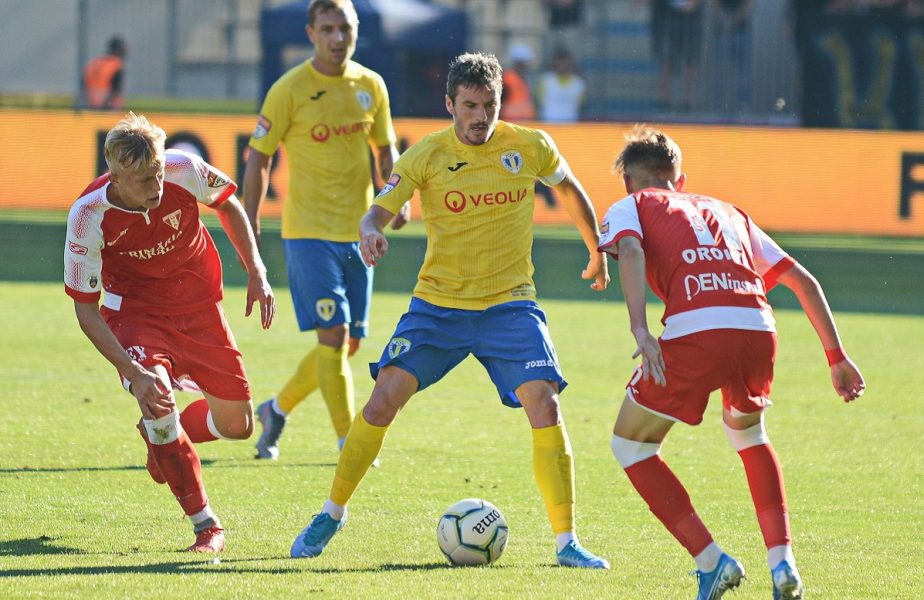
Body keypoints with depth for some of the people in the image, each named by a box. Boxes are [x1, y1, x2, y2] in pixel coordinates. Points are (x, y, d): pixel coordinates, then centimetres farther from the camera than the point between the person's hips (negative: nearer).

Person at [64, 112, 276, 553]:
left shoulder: (184, 171, -23)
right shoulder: (88, 215, -28)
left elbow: (227, 205, 3)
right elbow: (85, 311, -20)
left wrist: (256, 274, -2)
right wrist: (135, 373, -30)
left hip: (198, 304, 3)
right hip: (135, 310, -3)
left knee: (236, 424, 4)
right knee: (155, 396, -30)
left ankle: (162, 432, 39)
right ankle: (206, 528, -16)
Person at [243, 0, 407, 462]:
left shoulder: (370, 86, 7)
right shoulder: (290, 90, -7)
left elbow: (385, 148, 19)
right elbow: (259, 158, -2)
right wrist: (250, 222, -8)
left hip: (358, 231, 6)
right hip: (309, 231, -6)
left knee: (348, 343, 9)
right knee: (333, 335, -13)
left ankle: (276, 410, 30)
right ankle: (348, 442, -7)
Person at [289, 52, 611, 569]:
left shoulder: (531, 148, -1)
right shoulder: (427, 156, -5)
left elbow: (571, 189, 18)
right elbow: (379, 211, -11)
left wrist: (597, 253, 27)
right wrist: (371, 232, -35)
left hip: (510, 304, 0)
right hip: (438, 303, 0)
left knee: (544, 405, -17)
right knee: (384, 400, -10)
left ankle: (567, 541, -9)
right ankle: (332, 514, 10)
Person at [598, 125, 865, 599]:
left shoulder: (629, 208, 22)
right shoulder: (727, 212, 35)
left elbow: (630, 252, -3)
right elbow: (803, 281, 28)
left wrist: (640, 331, -15)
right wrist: (836, 357, 30)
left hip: (694, 333, -4)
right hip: (759, 332, 5)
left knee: (630, 446, 18)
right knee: (746, 431, 35)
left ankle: (711, 561, 6)